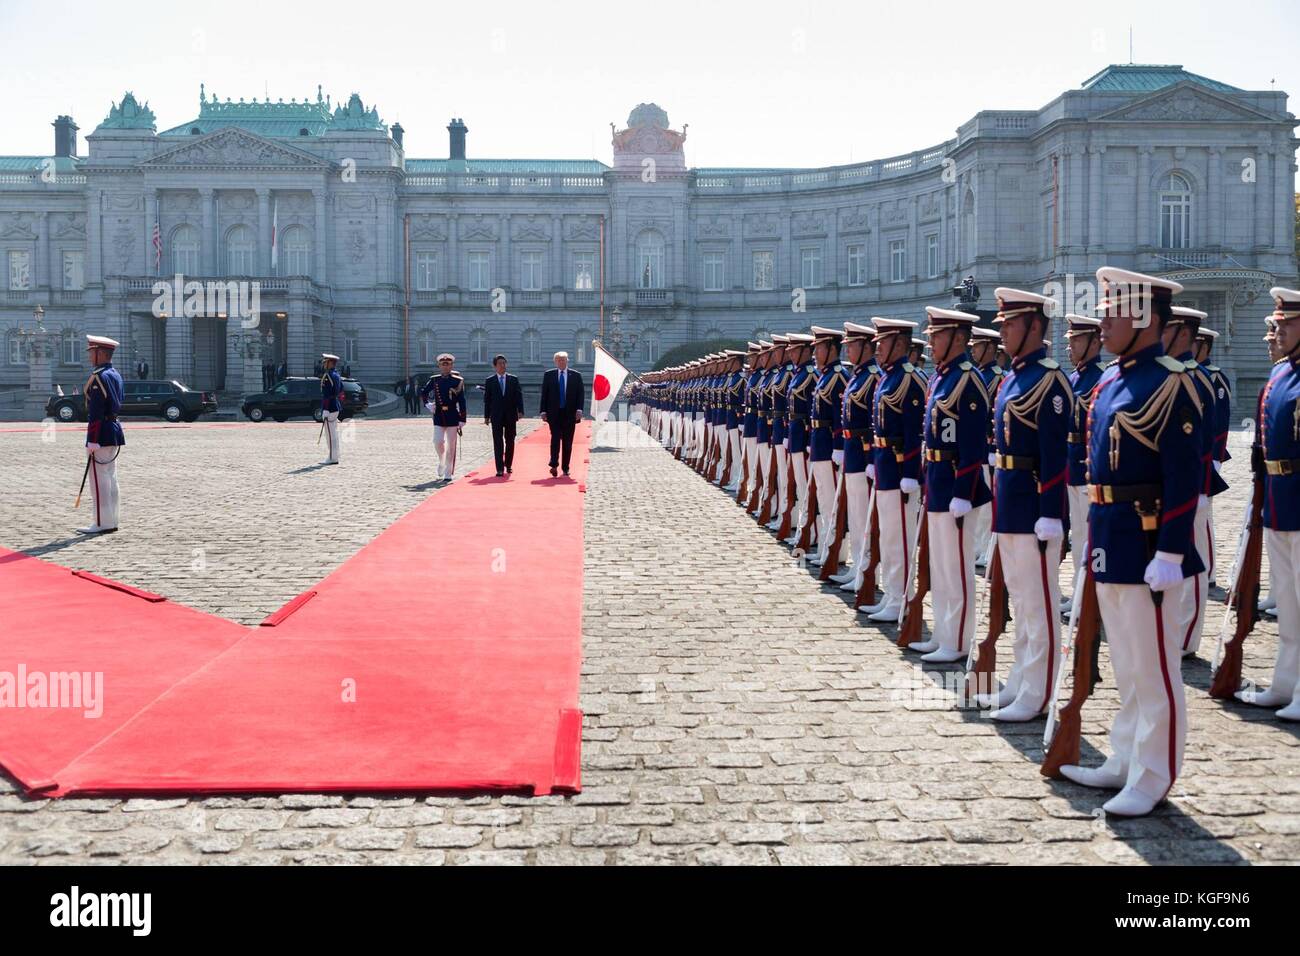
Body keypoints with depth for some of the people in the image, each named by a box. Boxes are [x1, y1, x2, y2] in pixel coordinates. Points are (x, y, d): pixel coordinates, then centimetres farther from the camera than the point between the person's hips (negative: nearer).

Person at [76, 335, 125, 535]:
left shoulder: (98, 377, -16)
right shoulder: (116, 375, 14)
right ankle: (111, 521, 16)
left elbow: (96, 412, -20)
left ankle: (102, 524, -5)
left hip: (101, 433, -10)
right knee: (111, 477, 12)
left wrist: (92, 441, -20)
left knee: (99, 479, -6)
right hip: (115, 430, 10)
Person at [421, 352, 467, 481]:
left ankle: (448, 474, 9)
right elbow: (423, 393, 17)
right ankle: (442, 462, 25)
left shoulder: (458, 381, -2)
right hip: (438, 416, 2)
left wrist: (462, 421, -6)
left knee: (451, 446, 2)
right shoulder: (434, 379, 5)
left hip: (452, 417, -2)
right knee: (438, 442, -5)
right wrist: (428, 404, -1)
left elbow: (462, 402, -3)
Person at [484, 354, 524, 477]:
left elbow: (519, 396, 2)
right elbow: (486, 399, 5)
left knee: (510, 441, 9)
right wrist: (486, 416, 1)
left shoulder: (513, 379, 6)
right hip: (496, 416, -1)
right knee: (498, 443, -5)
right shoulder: (490, 381, 4)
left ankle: (508, 465, 23)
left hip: (510, 415, 1)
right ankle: (500, 469, -7)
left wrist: (520, 411, -10)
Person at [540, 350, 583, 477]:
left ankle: (565, 467, 11)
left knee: (567, 442, 4)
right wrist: (543, 411, -3)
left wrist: (579, 409, -9)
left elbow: (580, 394, 3)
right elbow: (544, 394, 5)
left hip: (569, 414, 1)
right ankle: (554, 465, -17)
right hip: (554, 413, -1)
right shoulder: (548, 375, 6)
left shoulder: (576, 376, 6)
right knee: (555, 438, -13)